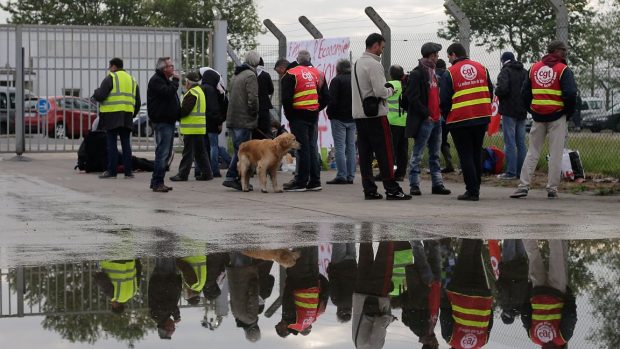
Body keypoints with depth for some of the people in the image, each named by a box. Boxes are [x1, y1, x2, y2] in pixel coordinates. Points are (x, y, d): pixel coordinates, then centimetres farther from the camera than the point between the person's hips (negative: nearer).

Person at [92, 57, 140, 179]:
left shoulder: (110, 78, -4)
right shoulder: (132, 80, 19)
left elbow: (100, 96, -11)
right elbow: (138, 102, 20)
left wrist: (96, 92, 10)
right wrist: (133, 114, 27)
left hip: (112, 116, -6)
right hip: (127, 117, 6)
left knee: (111, 143, -2)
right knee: (126, 143, 8)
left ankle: (111, 171, -3)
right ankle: (128, 171, 6)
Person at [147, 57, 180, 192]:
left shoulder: (165, 80, 22)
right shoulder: (156, 80, -10)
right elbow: (168, 92, -24)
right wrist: (175, 80, -12)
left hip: (169, 121, 10)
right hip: (162, 121, -10)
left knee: (165, 153, 11)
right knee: (162, 152, -13)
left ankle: (156, 181, 17)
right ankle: (157, 182, -12)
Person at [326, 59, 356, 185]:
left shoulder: (337, 80, -9)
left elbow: (332, 100, -14)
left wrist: (330, 113, -1)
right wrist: (356, 113, 16)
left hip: (339, 118, -6)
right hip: (353, 118, 6)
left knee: (339, 147, -5)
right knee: (351, 147, 8)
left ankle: (341, 176, -9)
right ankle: (350, 176, 8)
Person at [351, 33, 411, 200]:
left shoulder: (357, 64, 15)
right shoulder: (374, 64, -13)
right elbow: (380, 91, -19)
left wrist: (386, 88, 15)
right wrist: (390, 90, 1)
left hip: (359, 115, 8)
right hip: (376, 114, -8)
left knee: (365, 154, 6)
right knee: (385, 153, -5)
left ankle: (369, 190, 6)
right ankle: (391, 189, -5)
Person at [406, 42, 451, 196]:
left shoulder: (432, 72, 16)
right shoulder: (417, 73, -11)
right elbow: (412, 97, -17)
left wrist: (439, 112, 11)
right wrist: (426, 114, -16)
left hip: (436, 119, 9)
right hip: (424, 120, -9)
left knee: (435, 155, 12)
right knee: (417, 154, -3)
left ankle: (437, 184, 17)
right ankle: (414, 185, 0)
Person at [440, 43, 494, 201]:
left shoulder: (450, 73, -7)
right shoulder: (481, 68, 7)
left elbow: (445, 100, -7)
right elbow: (490, 92, 12)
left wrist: (446, 116, 10)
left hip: (460, 120, -5)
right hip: (482, 118, 5)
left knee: (465, 155, 1)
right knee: (477, 154, 15)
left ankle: (472, 191, -2)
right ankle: (475, 188, 18)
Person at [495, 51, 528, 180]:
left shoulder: (505, 72, -10)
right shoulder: (525, 72, 11)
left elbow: (502, 89, -24)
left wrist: (496, 90, -3)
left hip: (509, 111, -7)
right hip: (522, 112, 7)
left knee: (510, 142, -5)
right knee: (521, 142, 11)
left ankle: (511, 172, -6)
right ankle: (521, 171, 13)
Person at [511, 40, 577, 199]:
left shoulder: (534, 68, 9)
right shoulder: (563, 70, -7)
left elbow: (524, 92, 9)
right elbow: (570, 94, -15)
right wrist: (568, 112, 0)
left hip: (538, 116, 4)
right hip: (557, 117, -4)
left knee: (532, 152, 9)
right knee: (555, 153, 2)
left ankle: (523, 186, 1)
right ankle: (552, 189, 2)